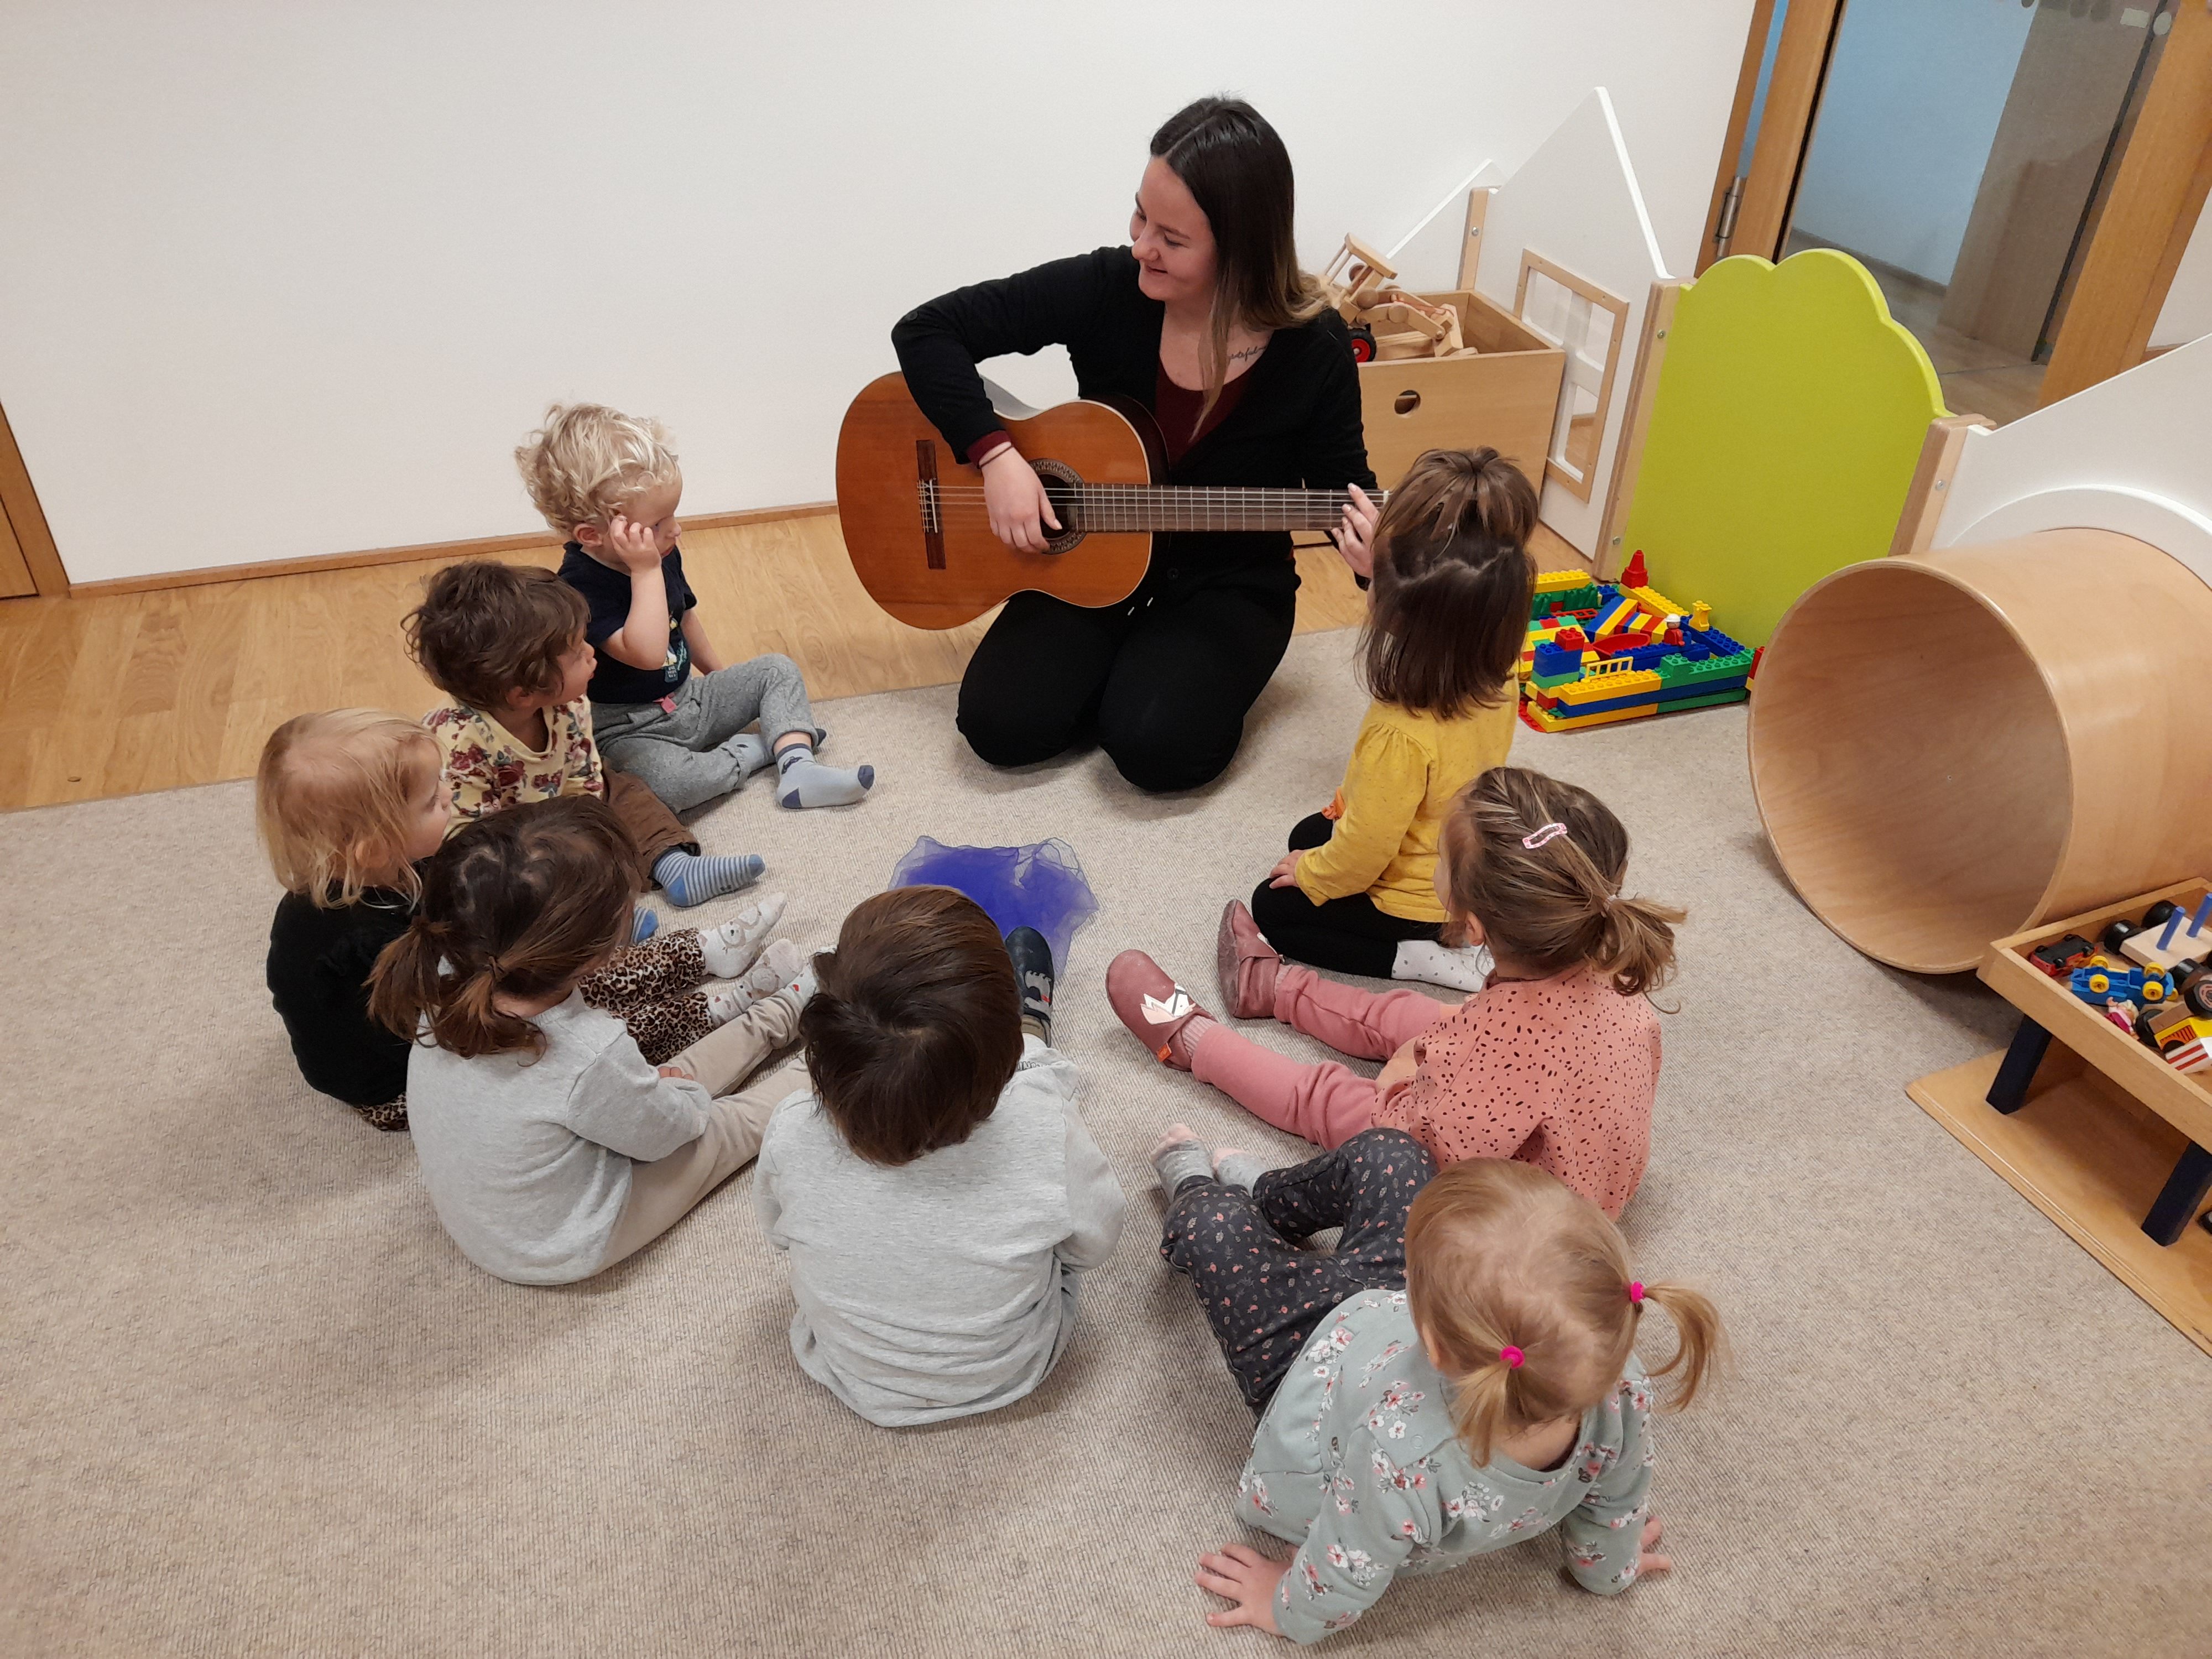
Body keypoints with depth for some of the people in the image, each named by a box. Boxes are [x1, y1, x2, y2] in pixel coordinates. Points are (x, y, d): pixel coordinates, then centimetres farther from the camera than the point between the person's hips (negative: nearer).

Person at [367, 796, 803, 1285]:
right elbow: (660, 1134, -18)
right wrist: (686, 1095, 2)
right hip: (559, 1255, -6)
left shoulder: (442, 989, -24)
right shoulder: (591, 1054, -42)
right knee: (749, 1114, 7)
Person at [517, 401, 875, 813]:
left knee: (778, 669, 5)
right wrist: (646, 572, -37)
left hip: (689, 699, 8)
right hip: (632, 728, -8)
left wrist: (718, 672, 30)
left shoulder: (663, 556, -1)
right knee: (667, 784, -38)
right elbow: (647, 652, -39)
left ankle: (798, 769, -15)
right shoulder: (581, 587, -27)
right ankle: (746, 752, -10)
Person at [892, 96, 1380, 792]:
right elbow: (928, 330, -13)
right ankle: (1126, 660, 13)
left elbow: (1342, 485, -4)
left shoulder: (1312, 346, -17)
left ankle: (1199, 674, 10)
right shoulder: (1105, 291, -17)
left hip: (1232, 581, -1)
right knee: (1001, 724, -16)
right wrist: (997, 454, -26)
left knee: (1156, 745, -25)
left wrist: (1371, 550, -28)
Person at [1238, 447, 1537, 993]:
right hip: (1465, 861, 8)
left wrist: (1312, 873, -10)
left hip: (1414, 900, -8)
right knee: (1308, 834, 27)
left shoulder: (1402, 737, -43)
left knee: (1273, 908, 12)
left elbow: (1364, 852, -29)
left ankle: (1428, 958, 0)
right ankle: (1456, 927, 16)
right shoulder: (1498, 674, -22)